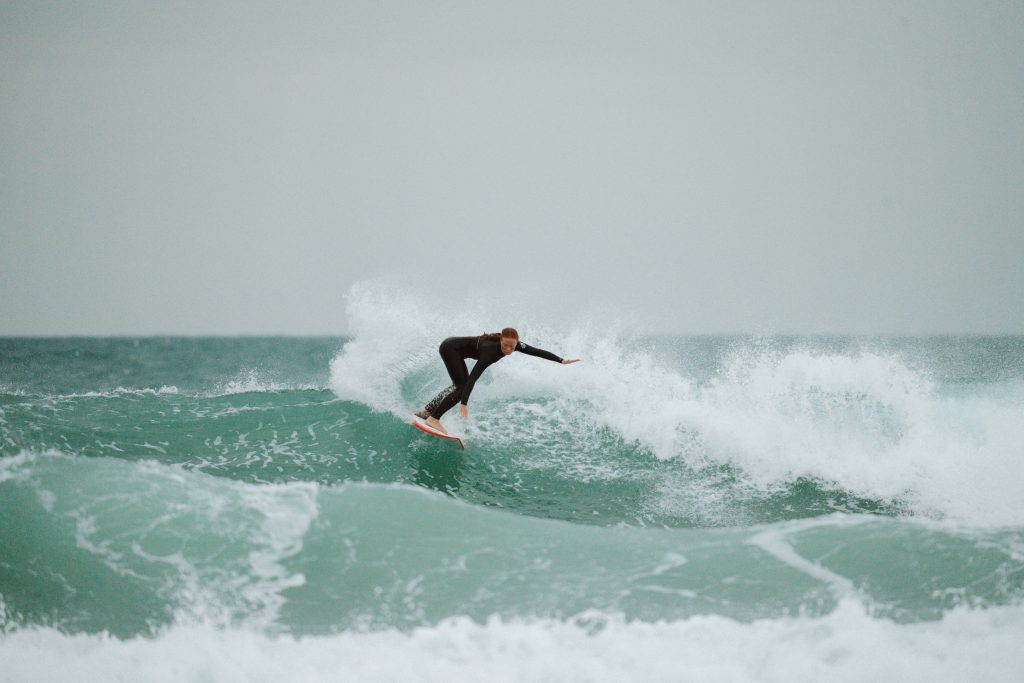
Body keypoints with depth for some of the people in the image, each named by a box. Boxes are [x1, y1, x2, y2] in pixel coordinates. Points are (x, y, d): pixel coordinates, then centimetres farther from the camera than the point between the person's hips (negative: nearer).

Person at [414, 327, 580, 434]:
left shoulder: (515, 345, -18)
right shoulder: (491, 350, -37)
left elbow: (537, 352, -7)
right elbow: (473, 376, -43)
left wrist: (561, 361, -6)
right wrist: (463, 404, -50)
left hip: (454, 349, 9)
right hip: (450, 348, -9)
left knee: (460, 385, 18)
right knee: (463, 387, -16)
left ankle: (426, 411, 23)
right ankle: (433, 418, -16)